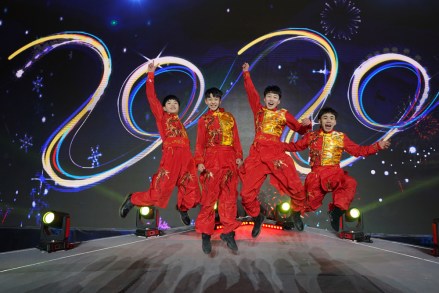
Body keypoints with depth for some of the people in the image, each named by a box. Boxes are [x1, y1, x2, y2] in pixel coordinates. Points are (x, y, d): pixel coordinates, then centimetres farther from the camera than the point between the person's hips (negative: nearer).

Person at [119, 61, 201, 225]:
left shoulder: (179, 122, 24)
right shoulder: (161, 116, 9)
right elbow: (151, 97, 0)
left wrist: (192, 161, 12)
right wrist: (151, 74, -3)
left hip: (185, 157, 6)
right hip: (170, 155, -6)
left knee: (191, 190, 9)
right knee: (159, 191, -7)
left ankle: (183, 208, 38)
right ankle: (133, 199, 16)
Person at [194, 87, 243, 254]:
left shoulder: (229, 117, 15)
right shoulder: (203, 120, 10)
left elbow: (236, 139, 12)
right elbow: (200, 143, 4)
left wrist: (239, 156, 0)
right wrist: (199, 161, -9)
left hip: (229, 160, 2)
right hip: (211, 160, -2)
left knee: (229, 196, 3)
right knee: (209, 196, -3)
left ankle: (228, 232, 13)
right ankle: (205, 234, 5)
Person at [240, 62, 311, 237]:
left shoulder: (284, 114, 14)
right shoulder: (258, 110, 15)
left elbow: (299, 129, 15)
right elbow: (251, 93, 14)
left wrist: (306, 124, -6)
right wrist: (246, 74, 14)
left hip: (277, 154, -1)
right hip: (257, 156, 1)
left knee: (296, 188, -10)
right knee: (247, 194, -6)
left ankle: (296, 214, 21)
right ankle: (257, 218, 22)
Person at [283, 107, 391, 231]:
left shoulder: (341, 137, 9)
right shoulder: (311, 136, 10)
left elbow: (358, 150, 9)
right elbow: (295, 146, 16)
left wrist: (377, 146, -1)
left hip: (335, 172, 0)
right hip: (316, 174, 0)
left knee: (350, 183, -34)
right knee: (310, 205, -4)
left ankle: (336, 212, -21)